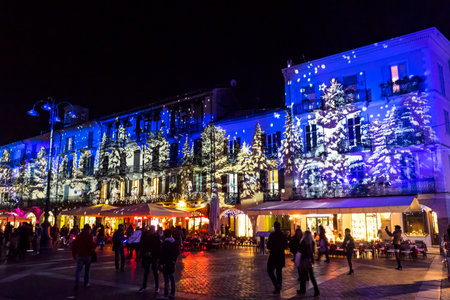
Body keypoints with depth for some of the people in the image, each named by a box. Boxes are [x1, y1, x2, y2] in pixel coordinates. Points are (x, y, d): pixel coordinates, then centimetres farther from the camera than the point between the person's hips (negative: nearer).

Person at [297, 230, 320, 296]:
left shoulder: (303, 241, -15)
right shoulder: (312, 242, 2)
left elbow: (300, 250, -11)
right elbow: (313, 250, 11)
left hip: (304, 259, -5)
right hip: (310, 259, 5)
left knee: (303, 275, 8)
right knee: (311, 275, 9)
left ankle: (303, 290, 18)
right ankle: (316, 290, 3)